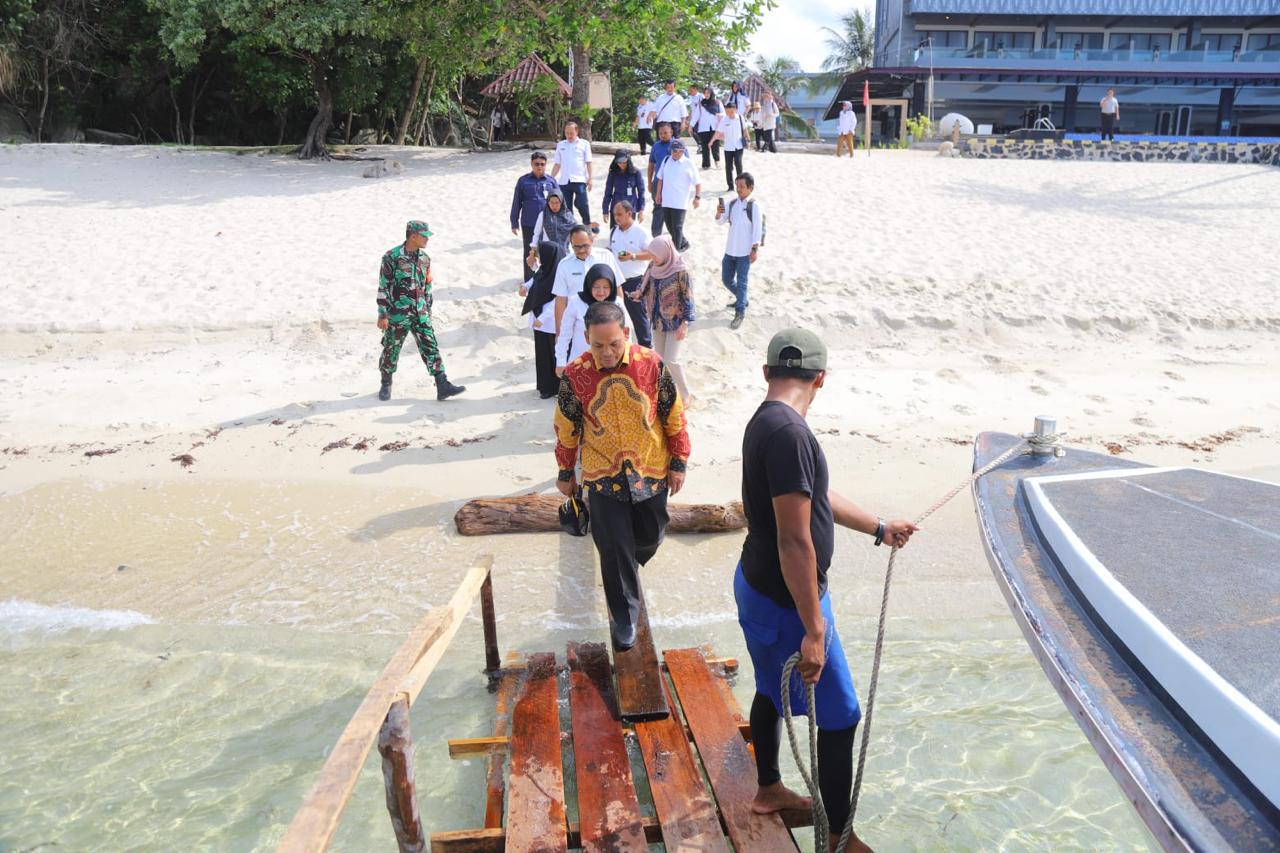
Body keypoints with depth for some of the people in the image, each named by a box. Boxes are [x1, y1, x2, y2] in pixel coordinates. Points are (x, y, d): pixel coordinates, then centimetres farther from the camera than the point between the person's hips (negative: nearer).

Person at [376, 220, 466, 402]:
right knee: (391, 350, 7)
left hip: (420, 314, 5)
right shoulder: (392, 257, -12)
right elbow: (383, 287, -10)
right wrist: (382, 315, -10)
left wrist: (427, 311, 18)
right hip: (398, 315, -5)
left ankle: (442, 386, -2)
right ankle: (386, 385, 27)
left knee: (431, 348, -1)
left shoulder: (425, 259, 6)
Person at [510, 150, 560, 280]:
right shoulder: (523, 181, -2)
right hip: (528, 224, 0)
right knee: (529, 252, 11)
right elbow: (516, 203, 2)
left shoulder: (551, 181, 0)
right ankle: (528, 279, 24)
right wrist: (514, 223, 1)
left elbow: (559, 200, 6)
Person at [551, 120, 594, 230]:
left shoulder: (584, 144, 6)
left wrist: (590, 178, -7)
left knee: (581, 204, -14)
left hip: (579, 180, -4)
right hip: (564, 181, 4)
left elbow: (588, 162, 2)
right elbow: (557, 164, 17)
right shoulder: (560, 145, 15)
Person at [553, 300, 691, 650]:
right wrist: (565, 472, 9)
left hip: (652, 472, 1)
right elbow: (566, 427, 1)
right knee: (614, 551, 2)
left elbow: (673, 414, -1)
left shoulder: (651, 364, -13)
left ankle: (630, 564, 51)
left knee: (649, 537, 16)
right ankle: (623, 617, 20)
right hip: (603, 477, -1)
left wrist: (679, 462, 2)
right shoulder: (575, 375, -13)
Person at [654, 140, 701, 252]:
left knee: (677, 227, -4)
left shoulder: (688, 164, -7)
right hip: (666, 201, 6)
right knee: (669, 225, 14)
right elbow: (660, 178, 17)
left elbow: (698, 182, -5)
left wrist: (697, 197, -10)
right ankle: (683, 243, 34)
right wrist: (658, 194, 15)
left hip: (680, 202, -6)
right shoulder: (666, 160, 8)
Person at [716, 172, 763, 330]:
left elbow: (758, 229, -11)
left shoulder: (753, 206, -11)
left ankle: (740, 312, 5)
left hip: (745, 252, -6)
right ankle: (741, 299, 37)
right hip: (730, 249, 6)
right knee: (726, 279, 13)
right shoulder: (732, 203, 5)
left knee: (741, 281, -3)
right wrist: (719, 213, -16)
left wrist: (755, 249, -13)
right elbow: (721, 222, 5)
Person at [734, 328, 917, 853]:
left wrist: (879, 528, 30)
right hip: (785, 599, -10)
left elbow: (818, 497, 18)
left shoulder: (766, 422, 5)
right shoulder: (788, 433, -27)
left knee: (771, 690, 26)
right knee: (840, 717, 5)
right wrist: (813, 630, -25)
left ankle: (768, 790, 46)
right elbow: (794, 540, -29)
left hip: (757, 586, 10)